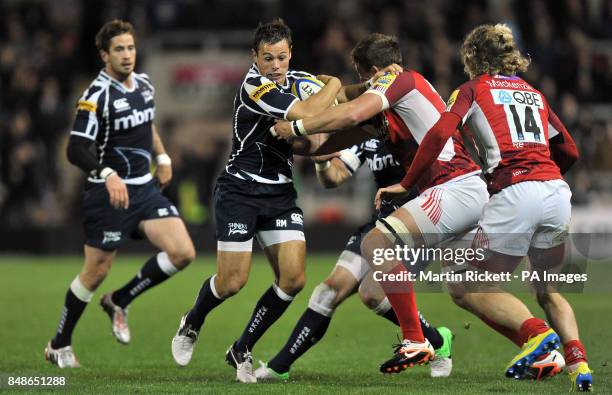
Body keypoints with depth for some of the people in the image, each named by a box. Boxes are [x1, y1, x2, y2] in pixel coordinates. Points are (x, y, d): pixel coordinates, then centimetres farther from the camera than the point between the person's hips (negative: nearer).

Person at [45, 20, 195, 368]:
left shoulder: (144, 84, 7)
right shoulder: (97, 96, -16)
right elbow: (76, 150, -21)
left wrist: (162, 157, 19)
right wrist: (108, 175, -34)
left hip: (145, 188, 7)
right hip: (110, 193, -7)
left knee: (183, 253, -9)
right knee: (96, 273, 2)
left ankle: (120, 301, 12)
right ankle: (59, 346, 21)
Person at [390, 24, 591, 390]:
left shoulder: (474, 89, 9)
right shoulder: (535, 94, 24)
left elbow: (440, 133, -6)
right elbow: (570, 151, 26)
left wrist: (406, 183, 0)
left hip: (514, 193, -6)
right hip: (557, 192, 6)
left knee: (469, 288, 2)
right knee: (548, 290, 21)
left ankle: (536, 332, -20)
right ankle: (578, 363, -1)